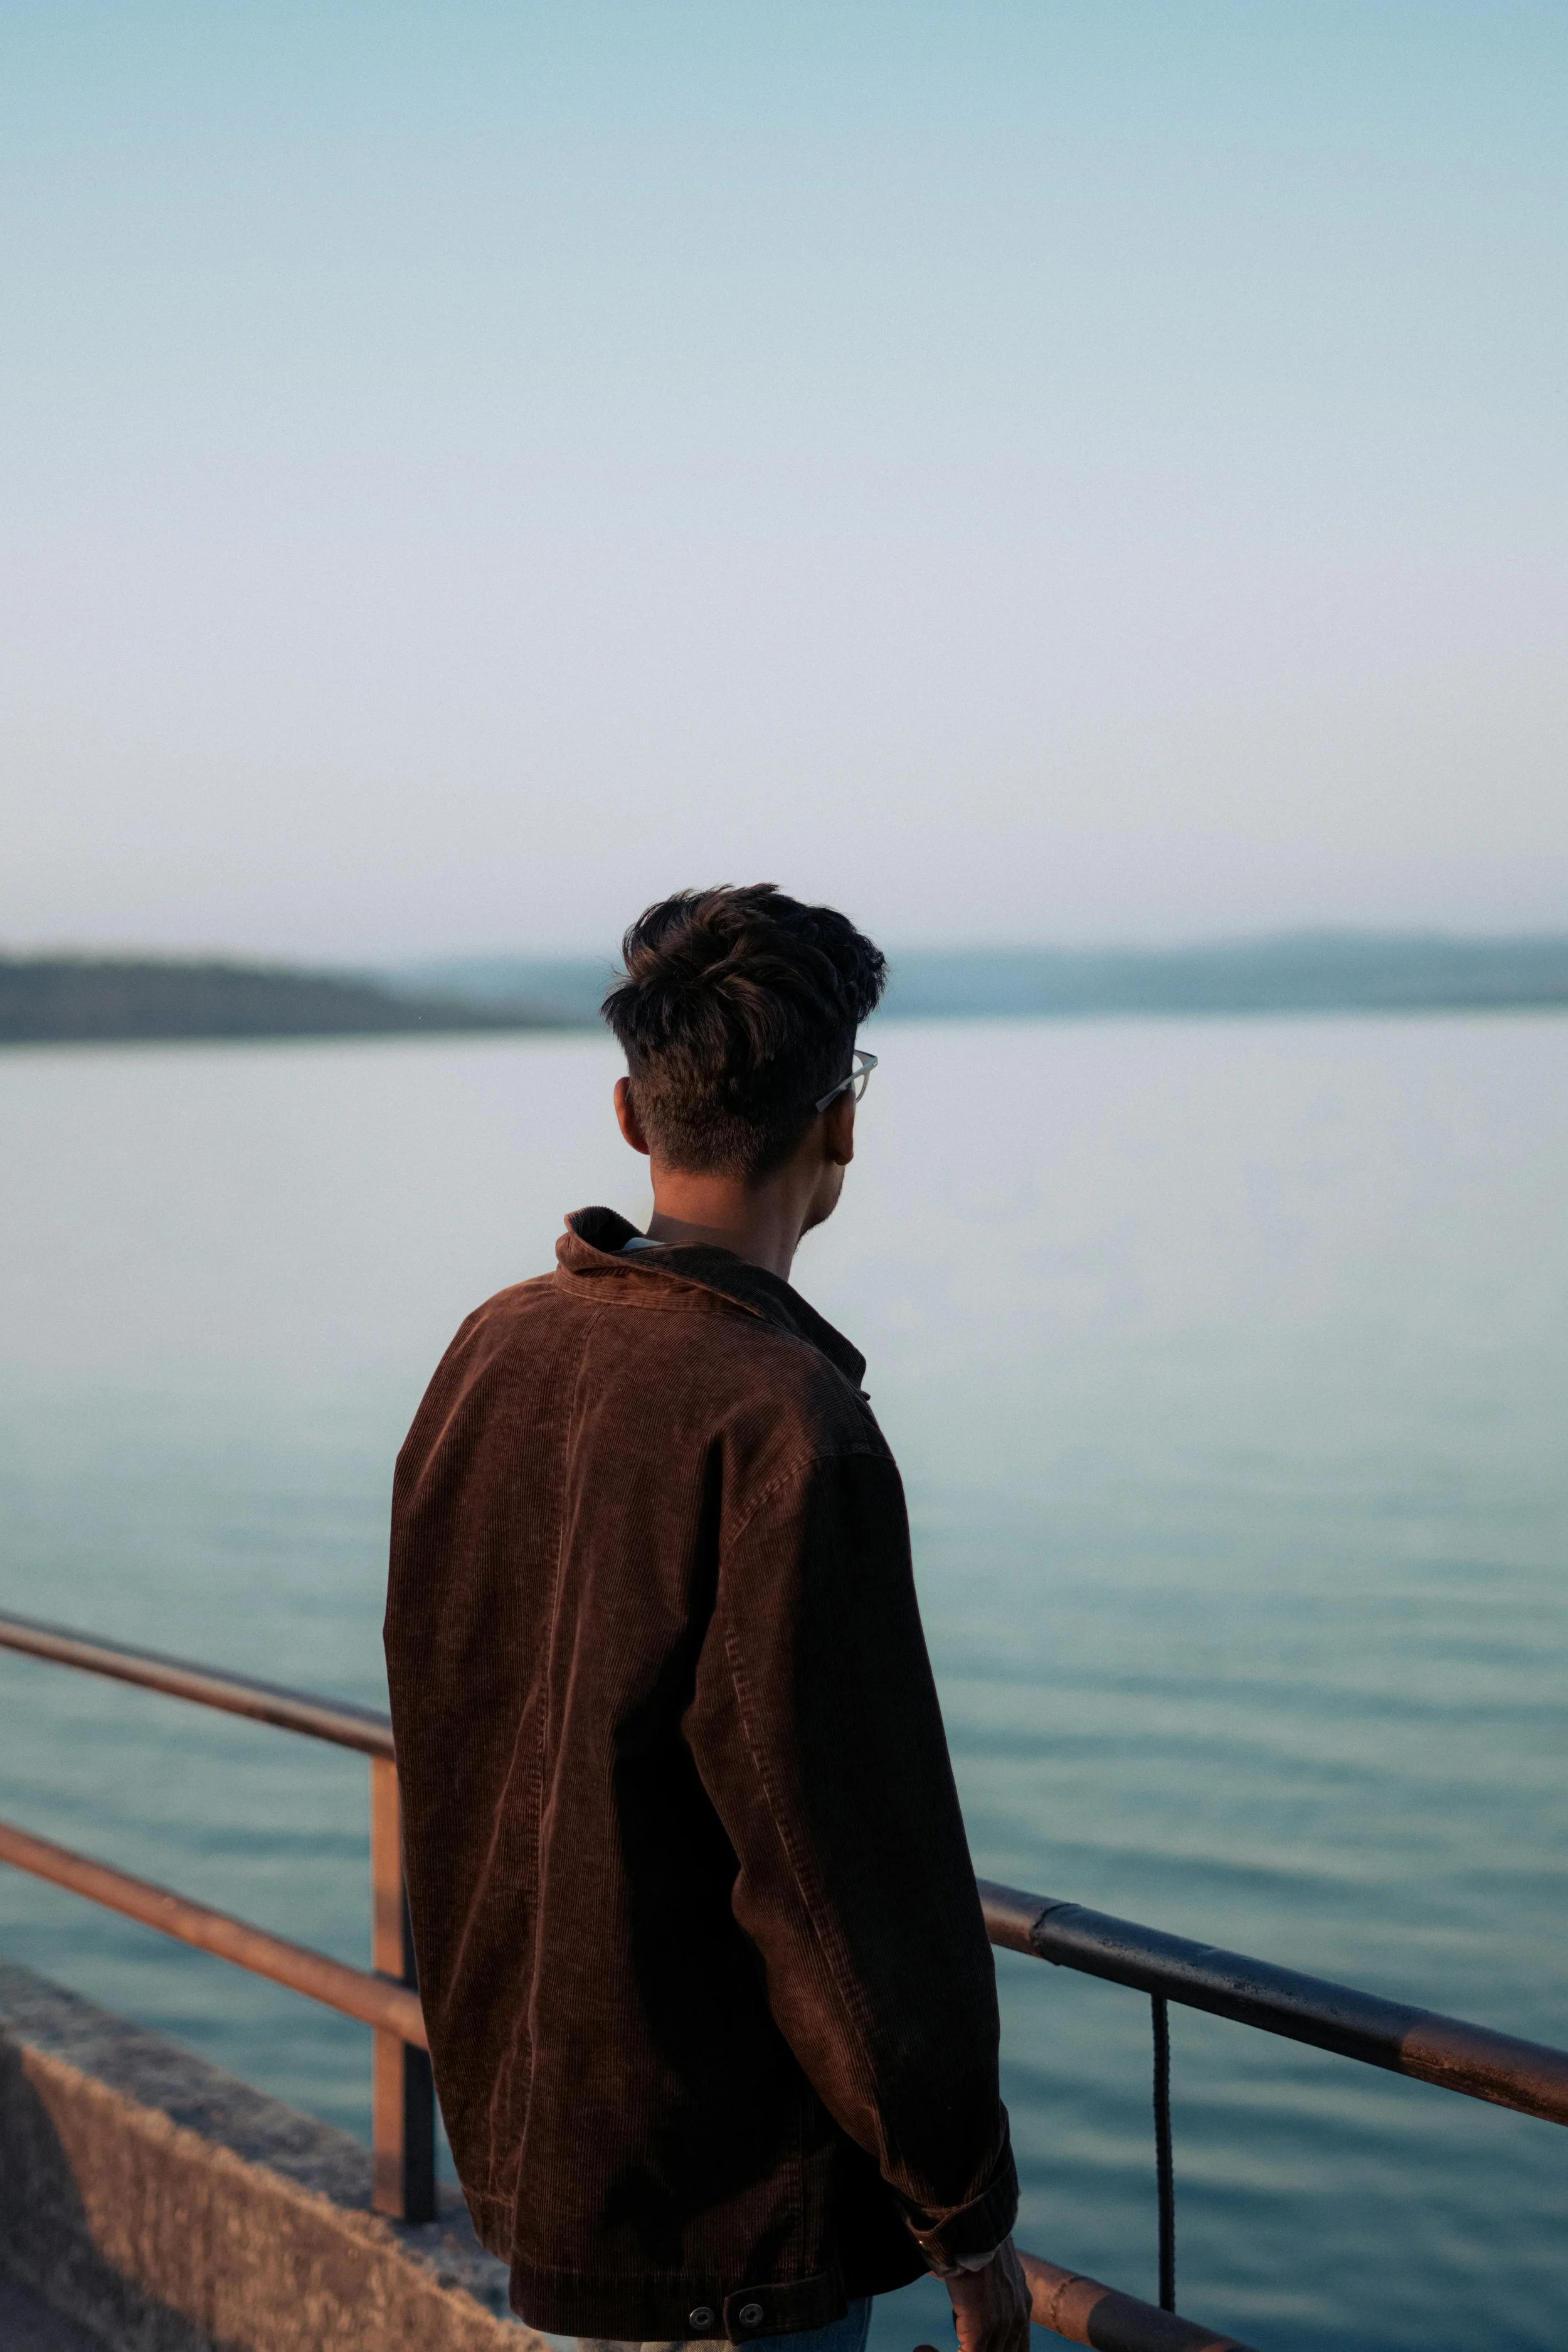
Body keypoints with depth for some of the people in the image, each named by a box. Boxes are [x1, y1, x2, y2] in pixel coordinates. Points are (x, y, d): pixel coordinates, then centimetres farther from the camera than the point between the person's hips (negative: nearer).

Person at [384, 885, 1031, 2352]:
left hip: (518, 2125, 8)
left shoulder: (492, 1353, 2)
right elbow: (853, 1861, -20)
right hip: (726, 2221, -8)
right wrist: (968, 2215, -9)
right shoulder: (781, 1423, -23)